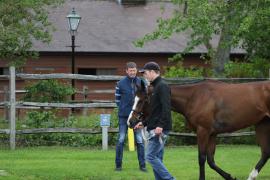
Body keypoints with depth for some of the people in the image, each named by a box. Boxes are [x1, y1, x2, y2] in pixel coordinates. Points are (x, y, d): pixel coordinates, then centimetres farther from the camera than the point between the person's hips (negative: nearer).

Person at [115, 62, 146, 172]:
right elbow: (117, 99, 3)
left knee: (140, 141, 2)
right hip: (124, 116, -1)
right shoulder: (121, 83, -4)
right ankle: (118, 164, 10)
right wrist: (123, 108, -3)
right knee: (121, 140, 2)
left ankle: (142, 165, 9)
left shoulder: (141, 82, 1)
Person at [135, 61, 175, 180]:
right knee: (157, 159, 9)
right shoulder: (156, 86, 19)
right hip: (155, 129, 10)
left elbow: (166, 108, -22)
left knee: (150, 156, -13)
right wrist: (143, 123, 23)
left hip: (159, 129, -10)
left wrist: (160, 125, -30)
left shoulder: (162, 86, -12)